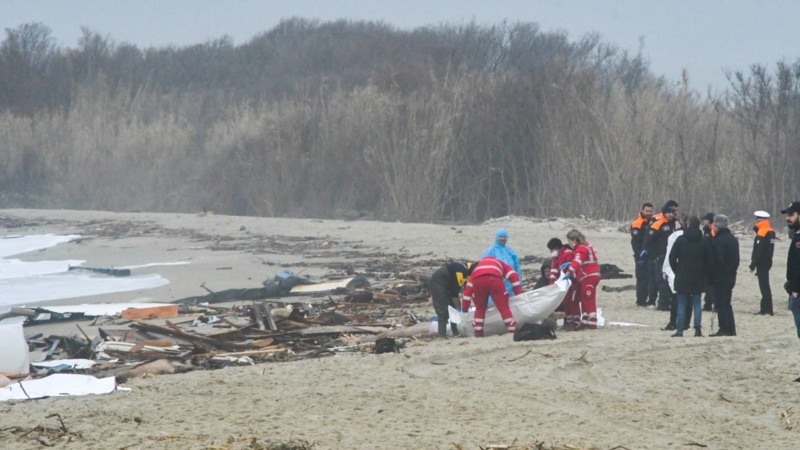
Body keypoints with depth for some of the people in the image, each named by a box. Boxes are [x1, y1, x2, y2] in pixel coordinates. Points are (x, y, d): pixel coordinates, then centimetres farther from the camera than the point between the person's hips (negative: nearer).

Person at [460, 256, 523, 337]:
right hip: (494, 279, -2)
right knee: (503, 307, 7)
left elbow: (468, 289, 38)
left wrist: (464, 308, 40)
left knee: (480, 308, 21)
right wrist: (518, 294, 24)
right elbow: (513, 276, 22)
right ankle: (513, 330, 3)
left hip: (478, 280, 2)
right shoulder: (500, 264, 40)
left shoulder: (476, 267, 43)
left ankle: (478, 332, 17)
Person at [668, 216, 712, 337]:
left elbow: (672, 258, -4)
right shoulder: (704, 242, 1)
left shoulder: (680, 239, -5)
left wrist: (677, 271, 8)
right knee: (696, 303, 6)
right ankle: (698, 328, -2)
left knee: (682, 304, 2)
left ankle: (680, 330, -2)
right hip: (698, 278, 2)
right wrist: (703, 272, 13)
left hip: (682, 277, -2)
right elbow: (709, 260, 2)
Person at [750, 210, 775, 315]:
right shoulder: (771, 231, 11)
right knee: (765, 285, 14)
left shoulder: (762, 233, -18)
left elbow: (758, 251, -21)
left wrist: (753, 264, -17)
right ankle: (766, 308, 19)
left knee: (764, 285, -7)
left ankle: (766, 309, -7)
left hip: (762, 262, -9)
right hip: (767, 261, 9)